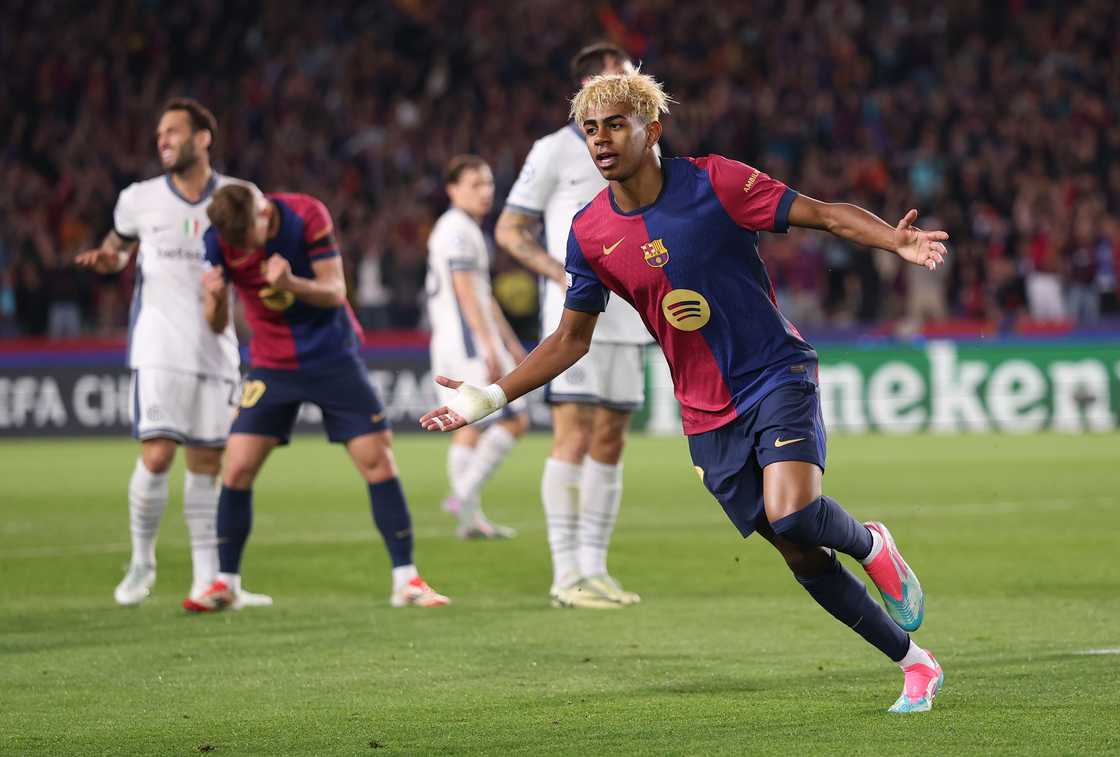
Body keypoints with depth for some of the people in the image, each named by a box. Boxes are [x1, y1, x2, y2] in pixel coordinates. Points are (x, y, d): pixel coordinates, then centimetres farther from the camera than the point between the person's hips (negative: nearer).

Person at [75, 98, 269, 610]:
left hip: (215, 350, 1)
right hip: (159, 349, -1)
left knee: (207, 464, 3)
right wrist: (108, 258, -2)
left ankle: (207, 578, 10)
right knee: (157, 456, -13)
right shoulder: (140, 200, 4)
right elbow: (119, 248, 20)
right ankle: (141, 561, 7)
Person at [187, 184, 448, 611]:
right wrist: (215, 298, -31)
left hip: (332, 357, -1)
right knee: (237, 468, -9)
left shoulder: (307, 216, -17)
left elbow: (335, 292, -16)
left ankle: (405, 580, 1)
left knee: (378, 461, -7)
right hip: (271, 364, 1)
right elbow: (218, 324, -8)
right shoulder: (219, 240, -12)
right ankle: (226, 583, 5)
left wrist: (292, 284, -36)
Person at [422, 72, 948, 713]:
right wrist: (491, 396, 3)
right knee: (800, 556, 1)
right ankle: (915, 664, 16)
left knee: (793, 515, -27)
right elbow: (572, 337, 10)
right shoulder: (590, 233, 0)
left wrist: (897, 241, -28)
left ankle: (871, 545, 7)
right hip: (708, 415, 4)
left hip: (778, 376, -4)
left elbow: (825, 214, -10)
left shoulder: (714, 182, -11)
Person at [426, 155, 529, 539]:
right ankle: (465, 493, -15)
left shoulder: (466, 230, 21)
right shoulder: (458, 230, -11)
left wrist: (511, 342, 29)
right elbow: (466, 292, -19)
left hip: (448, 346, 10)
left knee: (468, 425, 8)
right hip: (468, 343, -10)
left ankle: (471, 519, 7)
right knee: (515, 419, -10)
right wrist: (491, 346, -24)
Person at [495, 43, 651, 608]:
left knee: (609, 443, 6)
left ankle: (594, 568, 11)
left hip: (625, 322, 6)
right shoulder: (556, 151, -4)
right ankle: (567, 574, -8)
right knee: (574, 439, -9)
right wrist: (561, 273, -16)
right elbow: (508, 229, -3)